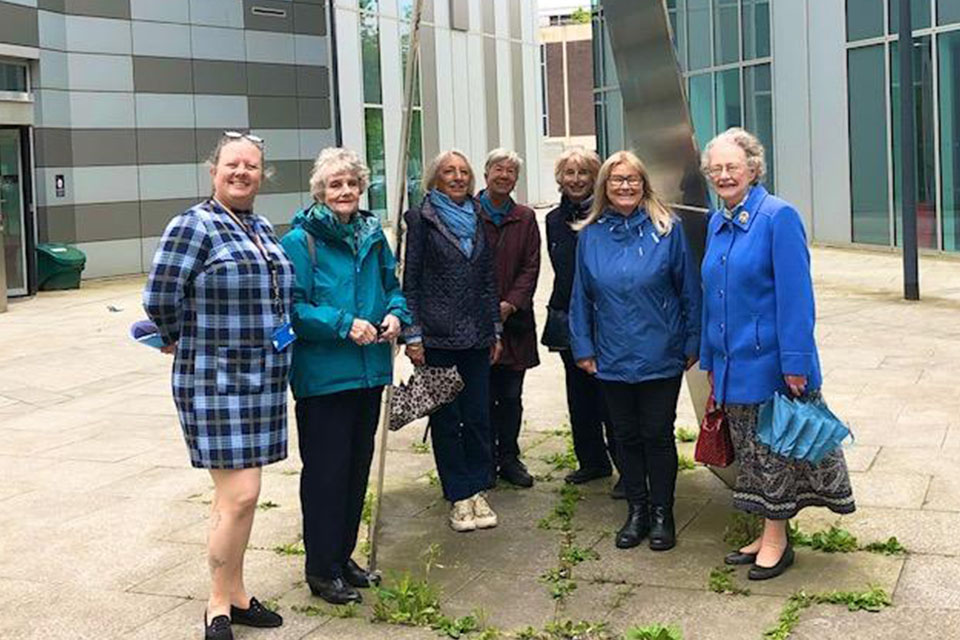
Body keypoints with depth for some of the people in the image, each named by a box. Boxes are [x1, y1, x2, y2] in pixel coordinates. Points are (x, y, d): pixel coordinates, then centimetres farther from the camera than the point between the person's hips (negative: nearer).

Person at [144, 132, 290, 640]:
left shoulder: (263, 230, 14)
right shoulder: (194, 226, -9)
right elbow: (159, 301, -11)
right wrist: (191, 341, 3)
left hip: (263, 380, 7)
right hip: (215, 382, -7)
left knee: (239, 492, 13)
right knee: (240, 494, -9)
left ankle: (235, 594, 25)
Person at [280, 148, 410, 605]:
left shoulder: (372, 234, 10)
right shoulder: (300, 241, -10)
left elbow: (393, 285, 19)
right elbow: (293, 308, -14)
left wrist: (395, 314, -2)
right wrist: (343, 325, -22)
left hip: (369, 371, 7)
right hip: (322, 375, -6)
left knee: (358, 465, 15)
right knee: (325, 470, 1)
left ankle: (343, 556, 30)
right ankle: (321, 570, 14)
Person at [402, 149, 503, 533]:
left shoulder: (477, 218, 12)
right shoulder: (422, 219, -2)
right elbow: (411, 281, -4)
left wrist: (496, 329, 13)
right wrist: (413, 335, -10)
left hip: (476, 335, 4)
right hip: (437, 335, -4)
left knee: (478, 415, 5)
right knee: (446, 418, 3)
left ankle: (478, 491, 16)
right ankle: (459, 496, 12)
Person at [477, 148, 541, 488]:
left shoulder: (525, 218, 9)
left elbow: (531, 267, 4)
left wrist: (510, 304, -9)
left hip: (513, 320, 3)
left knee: (511, 396, 9)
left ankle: (509, 458, 21)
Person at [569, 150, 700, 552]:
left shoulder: (667, 229, -6)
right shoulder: (590, 235, 2)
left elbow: (689, 290, -2)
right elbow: (581, 297, 8)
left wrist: (692, 343, -2)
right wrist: (583, 349, 5)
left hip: (661, 357, -3)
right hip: (612, 360, 3)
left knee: (658, 436, 5)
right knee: (626, 436, 12)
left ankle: (662, 514, 19)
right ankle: (636, 510, 26)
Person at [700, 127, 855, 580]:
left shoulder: (779, 217, -13)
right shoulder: (717, 223, 10)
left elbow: (795, 294, -17)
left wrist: (796, 362, -20)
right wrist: (711, 360, 16)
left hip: (770, 362, -7)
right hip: (733, 364, 7)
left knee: (775, 452, 3)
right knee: (751, 453, 14)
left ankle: (776, 541, 15)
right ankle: (768, 536, 25)